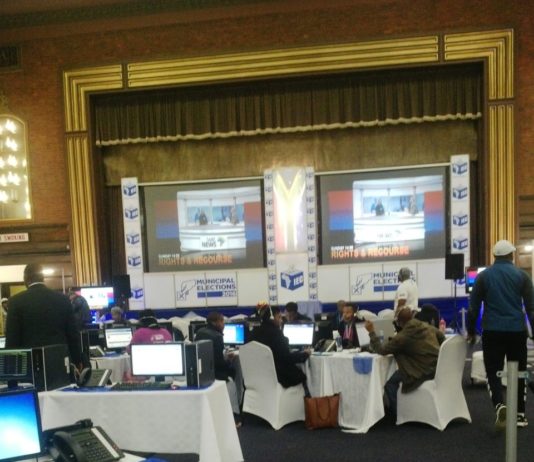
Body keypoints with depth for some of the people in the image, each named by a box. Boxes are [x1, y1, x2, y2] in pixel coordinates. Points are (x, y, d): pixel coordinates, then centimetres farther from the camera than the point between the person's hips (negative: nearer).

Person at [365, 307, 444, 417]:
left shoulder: (403, 336, -17)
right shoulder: (427, 326, 3)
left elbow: (381, 350, -13)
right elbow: (442, 338, 20)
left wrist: (371, 332, -5)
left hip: (424, 372, -8)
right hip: (438, 366, 8)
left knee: (390, 383, 5)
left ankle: (397, 411, 18)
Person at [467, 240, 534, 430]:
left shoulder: (483, 276, 1)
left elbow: (473, 306, 3)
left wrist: (471, 330, 12)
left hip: (492, 331, -1)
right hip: (517, 330, 1)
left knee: (493, 371, 5)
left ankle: (500, 406, -17)